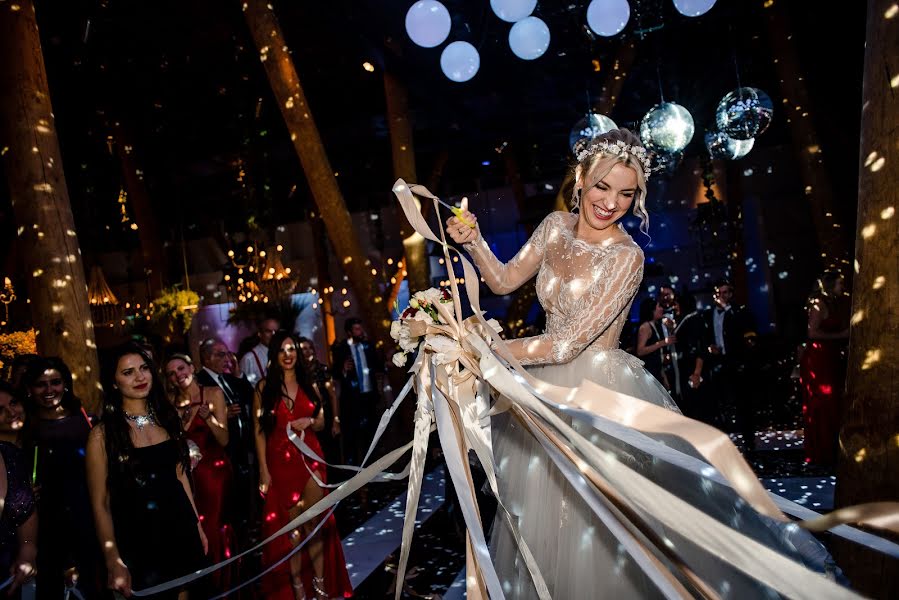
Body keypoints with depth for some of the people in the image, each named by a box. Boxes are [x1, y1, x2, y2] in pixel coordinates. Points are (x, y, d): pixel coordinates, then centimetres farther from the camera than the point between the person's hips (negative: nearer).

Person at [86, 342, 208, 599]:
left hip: (181, 530, 4)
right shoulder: (103, 434, -11)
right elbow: (100, 503, -9)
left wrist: (197, 524, 14)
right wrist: (114, 562, -10)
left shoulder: (166, 418, 3)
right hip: (137, 541, -4)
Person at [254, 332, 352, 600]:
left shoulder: (308, 384, 6)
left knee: (316, 522, 5)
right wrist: (264, 469, -10)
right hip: (281, 460, -2)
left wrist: (309, 422, -10)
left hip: (310, 457, 2)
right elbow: (259, 431, -5)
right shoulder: (264, 387, -3)